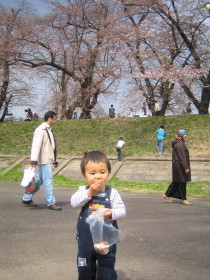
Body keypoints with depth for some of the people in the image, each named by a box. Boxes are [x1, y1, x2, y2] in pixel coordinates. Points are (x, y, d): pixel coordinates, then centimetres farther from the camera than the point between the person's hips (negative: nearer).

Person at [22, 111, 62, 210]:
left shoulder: (48, 129, 18)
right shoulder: (41, 130, -13)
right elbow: (36, 145, -21)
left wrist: (55, 160, 23)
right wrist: (33, 160, -26)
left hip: (49, 159, 10)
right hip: (44, 160, -10)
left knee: (39, 180, 14)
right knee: (48, 181, -6)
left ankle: (27, 198, 24)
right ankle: (51, 202, 1)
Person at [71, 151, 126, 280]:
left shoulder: (112, 193, -9)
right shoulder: (83, 190, -5)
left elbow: (122, 211, -12)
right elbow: (74, 203, -20)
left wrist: (112, 213, -32)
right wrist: (89, 192, -27)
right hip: (86, 240, 2)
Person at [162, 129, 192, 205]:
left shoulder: (179, 143, 15)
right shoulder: (180, 144, -17)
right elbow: (182, 157, -21)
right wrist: (186, 167, -21)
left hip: (177, 165, 10)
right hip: (180, 166, -10)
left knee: (176, 182, 13)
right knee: (182, 181, -2)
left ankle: (166, 195, 16)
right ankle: (183, 199, 7)